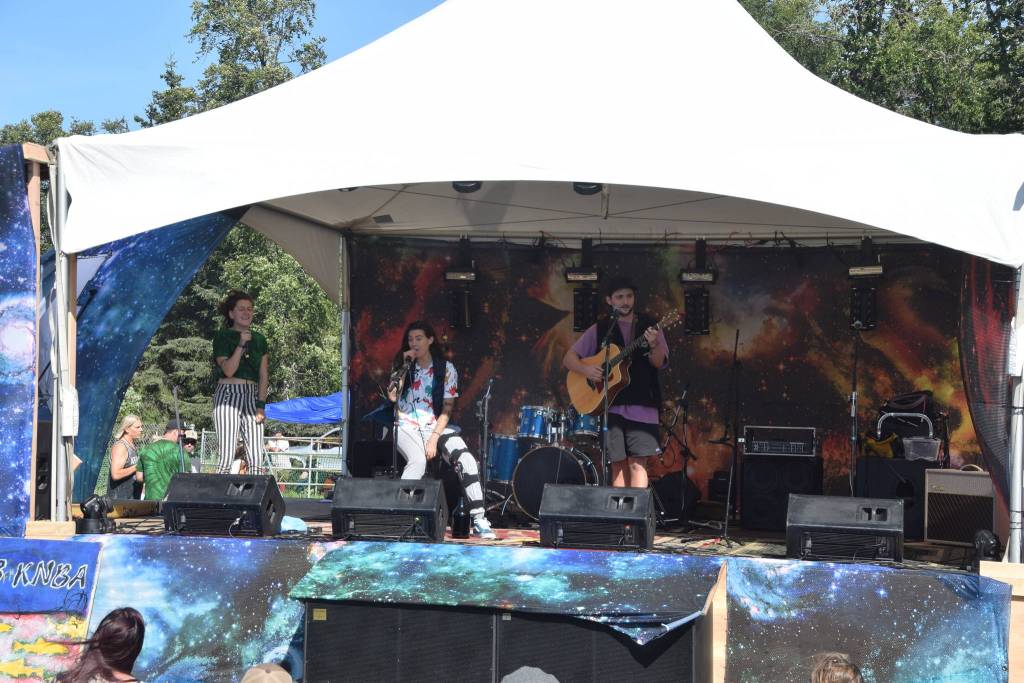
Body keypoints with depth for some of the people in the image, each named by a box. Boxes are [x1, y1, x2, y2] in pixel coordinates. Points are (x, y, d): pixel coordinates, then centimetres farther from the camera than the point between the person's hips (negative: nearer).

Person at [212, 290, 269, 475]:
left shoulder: (259, 340, 15)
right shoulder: (223, 337, 2)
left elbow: (263, 376, 12)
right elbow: (228, 370, -10)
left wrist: (261, 405, 2)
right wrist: (241, 344, -14)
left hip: (252, 397, 4)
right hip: (229, 395, -4)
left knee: (257, 461, -4)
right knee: (227, 458, -11)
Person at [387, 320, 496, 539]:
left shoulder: (446, 369, 3)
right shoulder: (403, 367, 9)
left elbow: (447, 409, -3)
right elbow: (392, 396, -7)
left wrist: (434, 438, -14)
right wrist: (404, 366, -9)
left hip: (435, 426, 0)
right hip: (407, 426, 0)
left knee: (467, 461, -23)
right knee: (418, 460, -33)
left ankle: (479, 520, -21)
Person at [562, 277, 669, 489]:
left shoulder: (649, 327, 8)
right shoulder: (599, 330, 9)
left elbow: (659, 363, -3)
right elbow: (569, 358, 9)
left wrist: (653, 345, -24)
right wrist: (586, 369, -11)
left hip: (642, 407, -1)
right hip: (611, 406, 1)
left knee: (637, 463, -8)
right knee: (619, 464, 2)